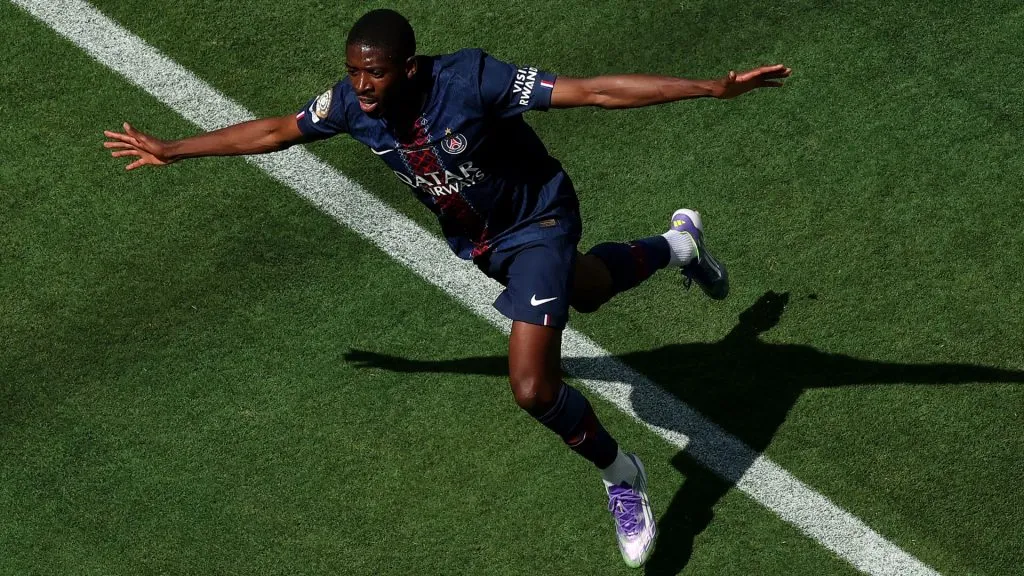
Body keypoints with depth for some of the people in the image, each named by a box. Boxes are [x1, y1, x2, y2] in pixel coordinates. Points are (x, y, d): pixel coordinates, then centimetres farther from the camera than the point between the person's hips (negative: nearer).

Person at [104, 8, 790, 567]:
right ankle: (678, 245, 66)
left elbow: (594, 90, -37)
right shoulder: (351, 103, -22)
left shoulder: (471, 80, -38)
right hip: (473, 236, 6)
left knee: (534, 389, -19)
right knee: (583, 290, 34)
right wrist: (171, 150, 3)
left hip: (537, 223, -6)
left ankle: (622, 475, 11)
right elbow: (275, 130, -3)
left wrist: (713, 87, -41)